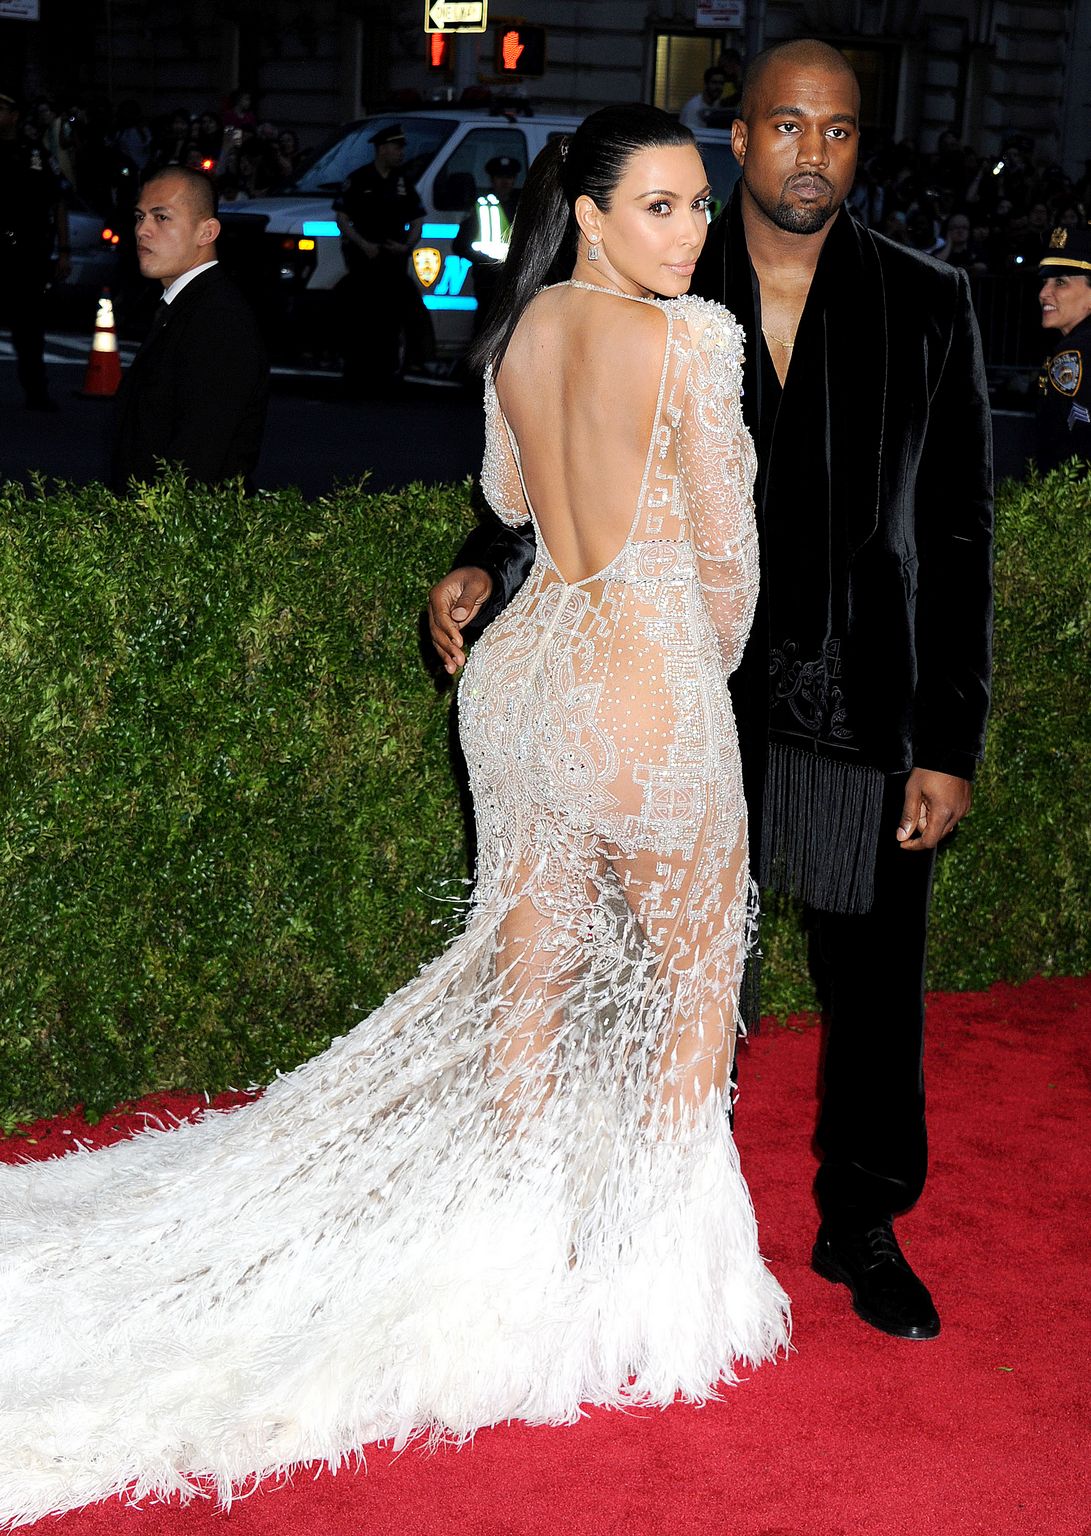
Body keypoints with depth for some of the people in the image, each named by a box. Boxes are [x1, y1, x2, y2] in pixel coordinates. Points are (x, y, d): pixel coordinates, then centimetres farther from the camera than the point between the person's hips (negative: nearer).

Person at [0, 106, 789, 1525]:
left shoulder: (520, 330, 5)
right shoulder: (691, 338, -17)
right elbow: (727, 555, -11)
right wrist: (713, 669, 7)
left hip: (524, 662, 7)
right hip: (646, 677, -7)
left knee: (530, 960, 19)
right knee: (696, 969, 12)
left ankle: (522, 1223, 34)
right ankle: (654, 1261, 18)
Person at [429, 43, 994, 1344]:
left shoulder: (925, 306, -1)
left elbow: (959, 537, -2)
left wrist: (950, 744, -5)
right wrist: (488, 571, -11)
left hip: (865, 708, 0)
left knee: (875, 981, 11)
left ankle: (862, 1226, 33)